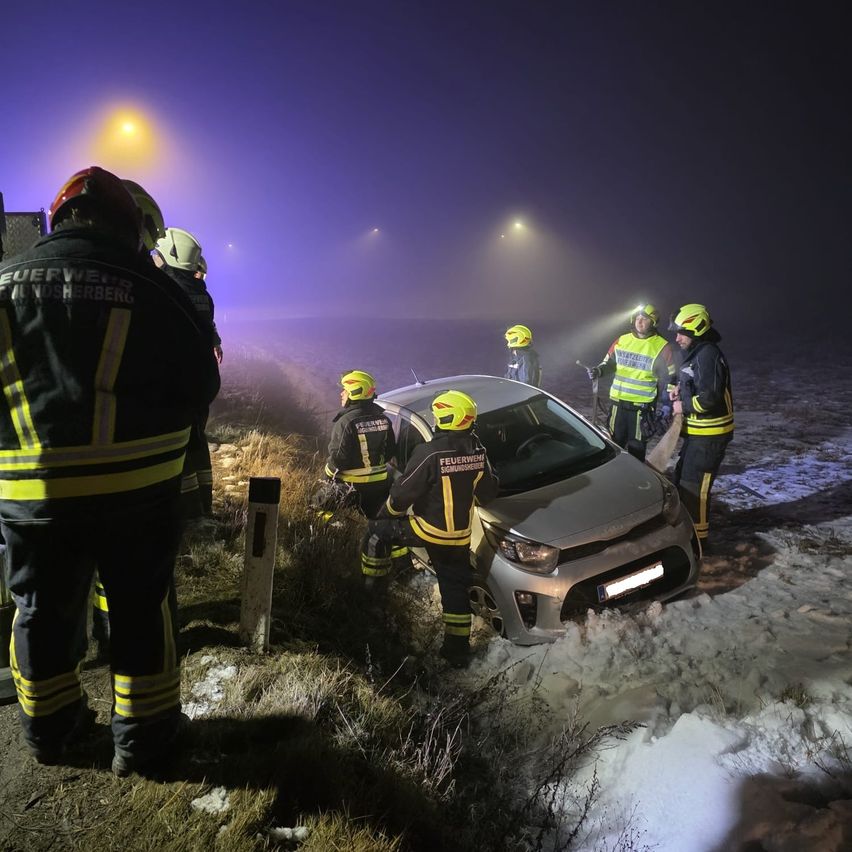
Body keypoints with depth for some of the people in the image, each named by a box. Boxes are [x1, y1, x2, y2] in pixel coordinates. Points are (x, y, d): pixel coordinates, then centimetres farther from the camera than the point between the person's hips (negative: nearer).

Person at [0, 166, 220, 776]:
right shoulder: (150, 288, -9)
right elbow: (200, 384, -4)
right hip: (135, 485, -3)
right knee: (141, 607, 12)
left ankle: (49, 729, 38)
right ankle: (144, 738, 24)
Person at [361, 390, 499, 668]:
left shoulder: (429, 453, -21)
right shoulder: (478, 452, -3)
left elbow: (402, 493, -14)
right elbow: (487, 492, 8)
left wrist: (386, 514, 4)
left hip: (427, 531, -5)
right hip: (460, 538, 5)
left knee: (376, 531, 16)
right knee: (456, 590, 14)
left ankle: (373, 582, 28)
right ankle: (457, 650, 21)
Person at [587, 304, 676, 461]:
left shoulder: (662, 347, -6)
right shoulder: (622, 340, 5)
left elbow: (667, 380, -4)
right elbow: (609, 362, 12)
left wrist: (664, 406, -7)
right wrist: (598, 370, -11)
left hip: (642, 407, -4)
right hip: (617, 403, 4)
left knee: (636, 448, 7)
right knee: (614, 444, 15)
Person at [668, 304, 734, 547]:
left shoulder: (708, 355, -21)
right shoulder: (695, 353, 12)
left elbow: (710, 397, -28)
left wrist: (683, 406, -15)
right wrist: (680, 389, 7)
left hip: (709, 435, -11)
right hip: (697, 432, 11)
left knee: (694, 486, -3)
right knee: (682, 479, 20)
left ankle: (698, 536, 9)